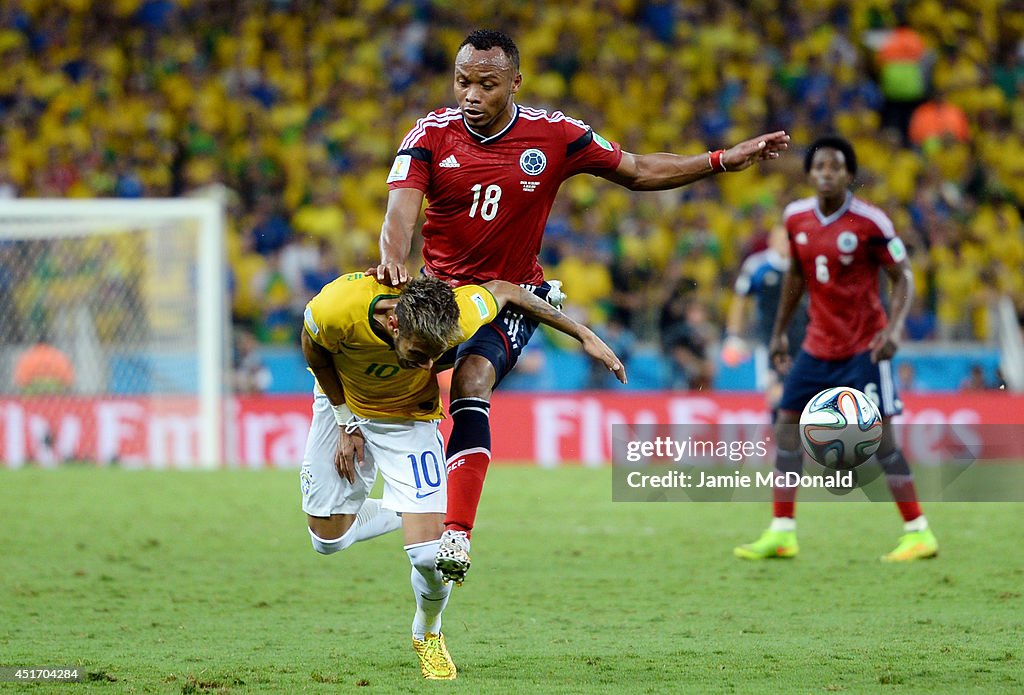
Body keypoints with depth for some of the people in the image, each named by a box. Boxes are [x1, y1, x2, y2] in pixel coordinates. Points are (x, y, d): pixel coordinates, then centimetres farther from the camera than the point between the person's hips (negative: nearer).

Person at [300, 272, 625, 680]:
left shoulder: (455, 320, -37)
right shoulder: (335, 311, -38)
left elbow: (503, 291, -14)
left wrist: (584, 335, -9)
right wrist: (346, 423, -8)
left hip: (408, 416, -1)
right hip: (342, 401, 1)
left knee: (429, 556, -15)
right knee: (328, 539, 2)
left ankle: (428, 634, 17)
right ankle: (404, 512, 31)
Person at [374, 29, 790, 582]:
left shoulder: (553, 135, -8)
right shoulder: (432, 134, -9)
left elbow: (638, 172, 4)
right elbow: (402, 208, -22)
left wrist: (722, 161, -3)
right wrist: (393, 257, -44)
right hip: (439, 288, 4)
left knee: (471, 381, -25)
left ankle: (457, 532, -33)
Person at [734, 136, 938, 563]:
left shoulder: (869, 222, -15)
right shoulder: (796, 218, 2)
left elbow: (903, 276, -10)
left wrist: (894, 328, -24)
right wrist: (780, 331, 18)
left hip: (864, 347, -6)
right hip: (818, 346, 6)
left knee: (878, 433, -11)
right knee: (786, 423, 1)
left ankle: (918, 533, -4)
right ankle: (781, 533, 6)